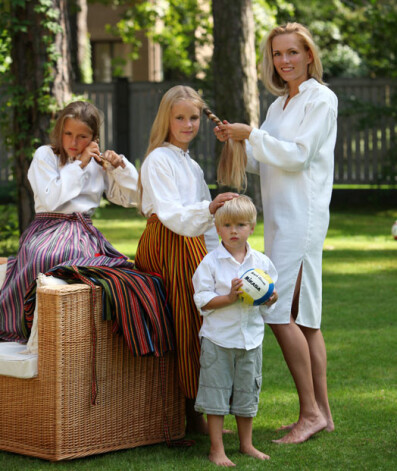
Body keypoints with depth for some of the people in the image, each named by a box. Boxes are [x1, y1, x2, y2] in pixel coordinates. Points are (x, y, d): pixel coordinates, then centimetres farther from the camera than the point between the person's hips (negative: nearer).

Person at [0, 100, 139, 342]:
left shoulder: (98, 161, 16)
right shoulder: (44, 155, 4)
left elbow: (130, 198, 15)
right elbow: (50, 199, -11)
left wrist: (120, 165, 0)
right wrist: (79, 165, -8)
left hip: (84, 232, 4)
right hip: (49, 229, -4)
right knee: (44, 258, -38)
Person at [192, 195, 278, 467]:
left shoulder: (261, 262, 4)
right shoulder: (211, 262, -7)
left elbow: (271, 299, 11)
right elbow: (203, 300, -10)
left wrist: (271, 297, -11)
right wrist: (229, 297, -23)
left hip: (251, 337, 3)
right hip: (218, 338, -3)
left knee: (247, 391, 12)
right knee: (216, 391, 0)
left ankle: (246, 444, 26)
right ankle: (217, 449, 8)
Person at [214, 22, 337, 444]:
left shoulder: (321, 99, -6)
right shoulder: (279, 105, 19)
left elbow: (297, 155, -15)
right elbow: (262, 161, 21)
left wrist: (251, 135, -11)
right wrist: (235, 140, 5)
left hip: (303, 215, -9)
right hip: (280, 216, 9)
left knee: (281, 311, -14)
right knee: (302, 315, 8)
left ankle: (310, 412, -9)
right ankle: (321, 411, 13)